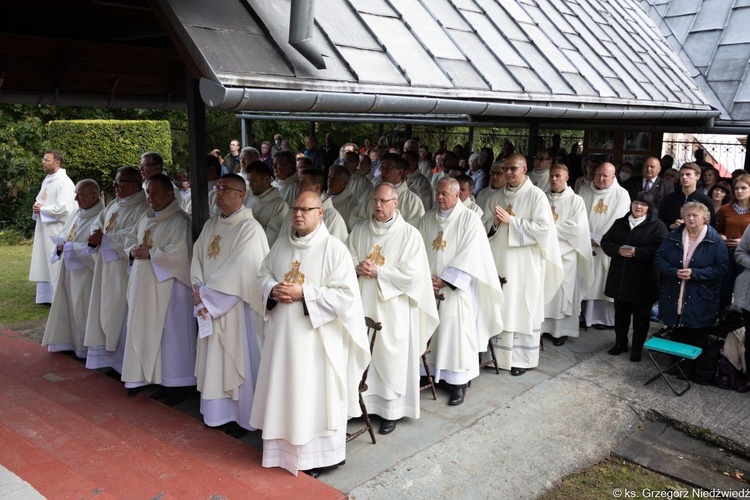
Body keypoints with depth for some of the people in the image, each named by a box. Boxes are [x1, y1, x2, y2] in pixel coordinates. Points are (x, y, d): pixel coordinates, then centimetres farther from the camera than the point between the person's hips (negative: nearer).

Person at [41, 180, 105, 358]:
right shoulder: (77, 213, 10)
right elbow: (64, 235, 19)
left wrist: (70, 248, -18)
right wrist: (61, 244, -3)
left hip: (85, 272, -8)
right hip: (69, 270, 8)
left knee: (82, 309, 2)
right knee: (67, 306, 16)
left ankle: (84, 347, 18)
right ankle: (66, 340, 30)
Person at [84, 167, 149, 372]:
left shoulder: (141, 208, -13)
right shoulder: (113, 205, 16)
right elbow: (98, 224, 18)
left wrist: (104, 239, -14)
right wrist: (95, 237, -5)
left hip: (123, 269, -8)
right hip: (106, 268, 8)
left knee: (120, 312, -3)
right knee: (105, 309, 11)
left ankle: (123, 357, 6)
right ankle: (107, 353, 20)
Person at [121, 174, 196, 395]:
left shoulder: (180, 220, -10)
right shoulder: (145, 219, 16)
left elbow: (179, 252, -20)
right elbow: (130, 242, 21)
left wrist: (150, 253, -15)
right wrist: (133, 251, -2)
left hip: (166, 287, -8)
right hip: (142, 286, 8)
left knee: (167, 332, -3)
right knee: (141, 330, 10)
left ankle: (173, 379, 7)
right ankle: (141, 376, 19)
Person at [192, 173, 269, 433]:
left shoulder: (250, 228, -13)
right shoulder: (211, 225, 11)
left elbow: (238, 270, -19)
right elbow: (197, 258, 8)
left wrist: (206, 292, -14)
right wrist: (199, 290, -8)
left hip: (236, 306, -7)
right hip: (209, 304, 7)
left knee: (238, 358, 2)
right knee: (214, 359, 12)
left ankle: (243, 413, 15)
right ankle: (218, 410, 24)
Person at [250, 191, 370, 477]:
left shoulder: (335, 249, -12)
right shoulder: (281, 243, 7)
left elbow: (346, 294, -17)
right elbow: (263, 274, 15)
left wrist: (303, 293, -21)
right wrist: (273, 290, -8)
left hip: (317, 336, -6)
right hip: (283, 332, 6)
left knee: (315, 395, 3)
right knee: (284, 390, 15)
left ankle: (317, 455, 18)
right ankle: (285, 447, 31)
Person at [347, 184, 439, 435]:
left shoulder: (409, 234, -5)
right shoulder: (359, 230, 8)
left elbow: (412, 273, -12)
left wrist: (378, 271, -15)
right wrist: (358, 268, -13)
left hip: (393, 308, -4)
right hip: (363, 304, 4)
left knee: (390, 358, 3)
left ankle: (391, 411, 15)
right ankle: (362, 401, 22)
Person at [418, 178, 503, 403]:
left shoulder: (469, 219, -7)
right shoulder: (427, 219, 9)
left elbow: (469, 256, -14)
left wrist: (444, 280, -17)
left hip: (456, 287, -4)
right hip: (429, 286, 5)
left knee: (456, 331, -3)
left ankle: (459, 382, 7)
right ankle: (433, 372, 21)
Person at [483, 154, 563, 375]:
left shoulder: (536, 195, -5)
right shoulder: (497, 196, 10)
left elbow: (543, 227, -15)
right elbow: (485, 226, 12)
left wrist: (511, 220, -17)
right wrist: (495, 222, -11)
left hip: (525, 264, -4)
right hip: (500, 261, 5)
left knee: (523, 310, 1)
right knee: (500, 307, 7)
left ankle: (523, 358, 11)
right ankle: (500, 353, 18)